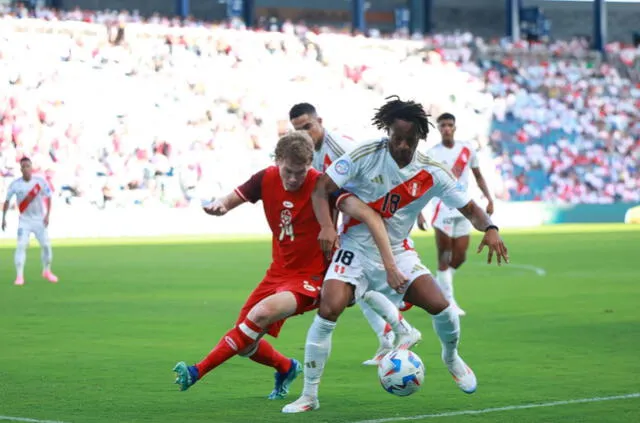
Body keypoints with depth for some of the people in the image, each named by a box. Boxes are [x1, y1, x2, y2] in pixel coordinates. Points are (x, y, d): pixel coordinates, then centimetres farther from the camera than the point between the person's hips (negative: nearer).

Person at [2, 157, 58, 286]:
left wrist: (47, 216, -11)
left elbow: (48, 198, -1)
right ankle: (19, 276, -14)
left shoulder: (40, 182, -10)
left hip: (39, 220, 1)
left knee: (46, 245, 2)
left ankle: (47, 271, 26)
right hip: (24, 221, -1)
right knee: (21, 246, -15)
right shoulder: (15, 184, -10)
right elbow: (7, 201, 2)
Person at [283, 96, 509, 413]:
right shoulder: (366, 156, -14)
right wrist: (327, 227, -28)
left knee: (440, 307, -14)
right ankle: (309, 396, -8)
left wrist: (489, 228, -25)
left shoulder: (431, 173, -7)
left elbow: (469, 208, -3)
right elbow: (321, 188, -11)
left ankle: (451, 357, 23)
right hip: (355, 248, -2)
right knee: (328, 311, -22)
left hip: (397, 252, 2)